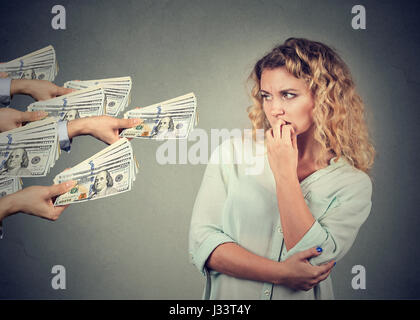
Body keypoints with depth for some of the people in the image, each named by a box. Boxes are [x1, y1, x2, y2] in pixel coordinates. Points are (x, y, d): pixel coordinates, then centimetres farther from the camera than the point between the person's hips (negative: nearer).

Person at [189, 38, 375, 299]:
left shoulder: (353, 183, -1)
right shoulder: (232, 153, 1)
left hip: (302, 294, -1)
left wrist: (284, 171, -12)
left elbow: (315, 263, -11)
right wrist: (281, 273, -12)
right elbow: (201, 241, -4)